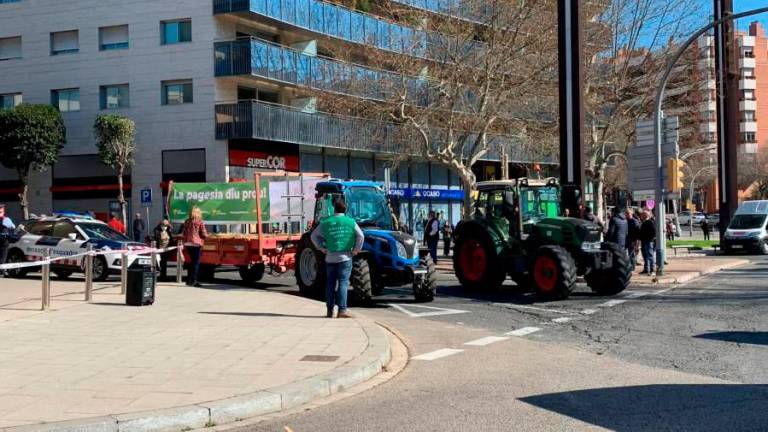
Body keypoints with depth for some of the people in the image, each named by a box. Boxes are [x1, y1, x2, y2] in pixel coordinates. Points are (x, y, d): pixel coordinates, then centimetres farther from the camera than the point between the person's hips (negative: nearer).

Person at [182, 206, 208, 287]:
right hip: (196, 244, -5)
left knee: (192, 261, 19)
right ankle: (193, 281, -1)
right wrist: (206, 235, 13)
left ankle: (189, 280, 20)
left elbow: (183, 233, 8)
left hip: (188, 244, 5)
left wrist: (184, 242, 19)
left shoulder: (187, 221, 5)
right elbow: (204, 234, -8)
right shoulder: (200, 222, -8)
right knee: (196, 262, 2)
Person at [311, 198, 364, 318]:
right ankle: (342, 310, -12)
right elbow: (360, 235, -9)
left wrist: (321, 248, 9)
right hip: (345, 257, -2)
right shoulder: (350, 222, -2)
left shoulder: (326, 222, 4)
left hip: (330, 257, 3)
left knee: (330, 283, 10)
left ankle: (329, 310, 13)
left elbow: (314, 235, 6)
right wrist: (356, 250, -1)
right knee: (343, 283, -4)